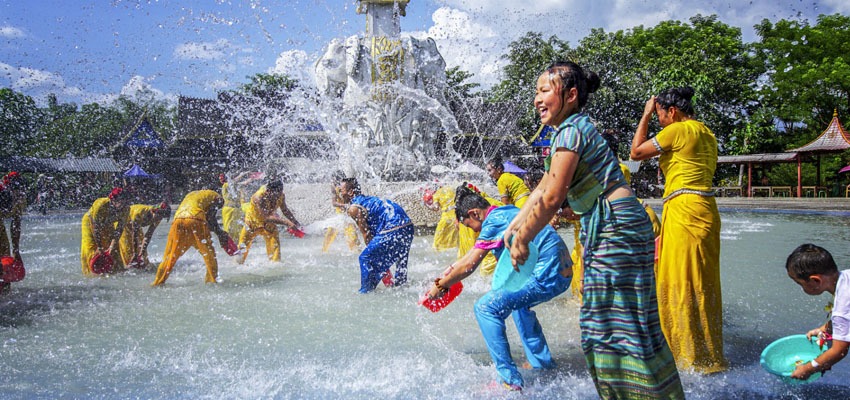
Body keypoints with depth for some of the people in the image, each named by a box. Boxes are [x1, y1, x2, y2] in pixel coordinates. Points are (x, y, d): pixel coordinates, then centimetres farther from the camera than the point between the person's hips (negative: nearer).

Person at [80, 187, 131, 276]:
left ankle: (116, 271, 9)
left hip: (107, 225, 4)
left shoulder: (126, 208, -28)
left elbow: (119, 229, -21)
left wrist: (113, 245, -27)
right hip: (91, 222, -3)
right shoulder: (101, 205, -40)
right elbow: (96, 228, -31)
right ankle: (90, 272, -5)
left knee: (114, 249, -3)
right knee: (91, 248, -14)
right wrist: (99, 247, -28)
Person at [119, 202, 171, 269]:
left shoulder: (157, 217, -22)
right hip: (123, 221, -6)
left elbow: (149, 234, -14)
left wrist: (143, 250, -16)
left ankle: (144, 264, 11)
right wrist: (135, 254, -33)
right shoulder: (139, 213, -41)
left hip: (134, 224, 6)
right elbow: (135, 234, -36)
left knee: (140, 243, 0)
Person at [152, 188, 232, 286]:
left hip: (178, 221, 5)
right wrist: (220, 232, 15)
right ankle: (212, 279, 10)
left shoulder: (190, 194, 39)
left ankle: (158, 281, 14)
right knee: (209, 253, 11)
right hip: (195, 221, -5)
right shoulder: (216, 197, 21)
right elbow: (210, 217, 6)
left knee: (170, 255, 13)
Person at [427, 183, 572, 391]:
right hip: (562, 272, 10)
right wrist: (452, 268, 27)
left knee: (486, 308, -12)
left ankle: (510, 380, -12)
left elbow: (469, 266, -11)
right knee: (517, 301, 34)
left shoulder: (493, 222, -12)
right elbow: (475, 253, 26)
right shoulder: (507, 211, 16)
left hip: (547, 277, -10)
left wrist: (440, 286, 1)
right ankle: (542, 363, 36)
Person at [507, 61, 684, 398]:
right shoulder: (570, 129, 16)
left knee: (623, 322, -5)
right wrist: (514, 225, 20)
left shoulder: (572, 129, -14)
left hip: (617, 227, -10)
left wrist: (522, 240, -10)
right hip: (604, 229, 10)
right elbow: (542, 188, 21)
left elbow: (552, 198, -18)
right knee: (602, 321, 15)